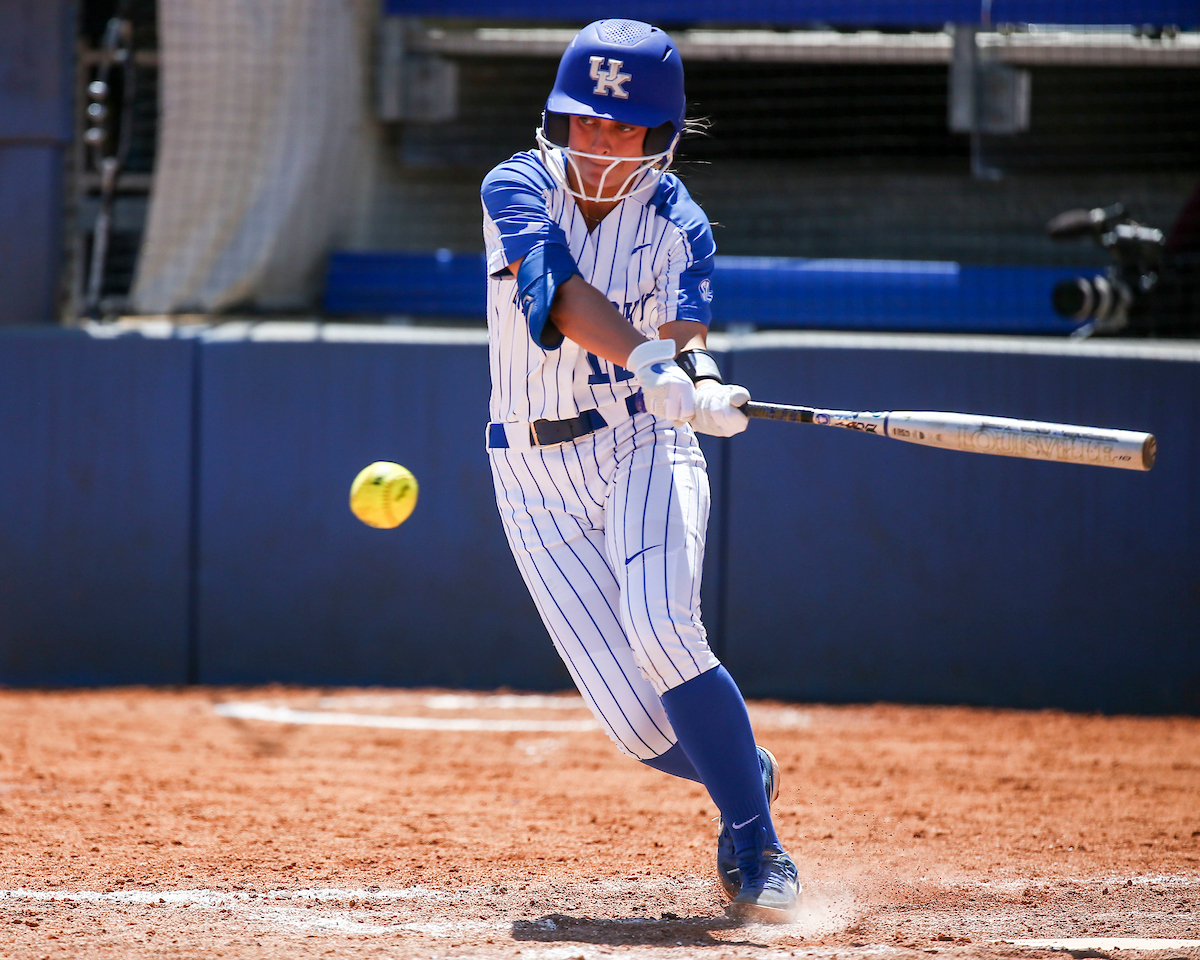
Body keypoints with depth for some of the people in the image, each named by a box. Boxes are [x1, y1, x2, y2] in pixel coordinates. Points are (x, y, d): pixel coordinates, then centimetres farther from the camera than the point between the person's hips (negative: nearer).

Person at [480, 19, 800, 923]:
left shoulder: (677, 225, -6)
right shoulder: (517, 190, -9)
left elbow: (685, 337, -18)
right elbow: (564, 294, -27)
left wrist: (703, 384, -42)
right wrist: (650, 360, -43)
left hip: (643, 449, 0)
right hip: (537, 478, 1)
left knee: (662, 631, -29)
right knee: (642, 728, -7)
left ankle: (753, 842, -15)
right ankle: (748, 772, 27)